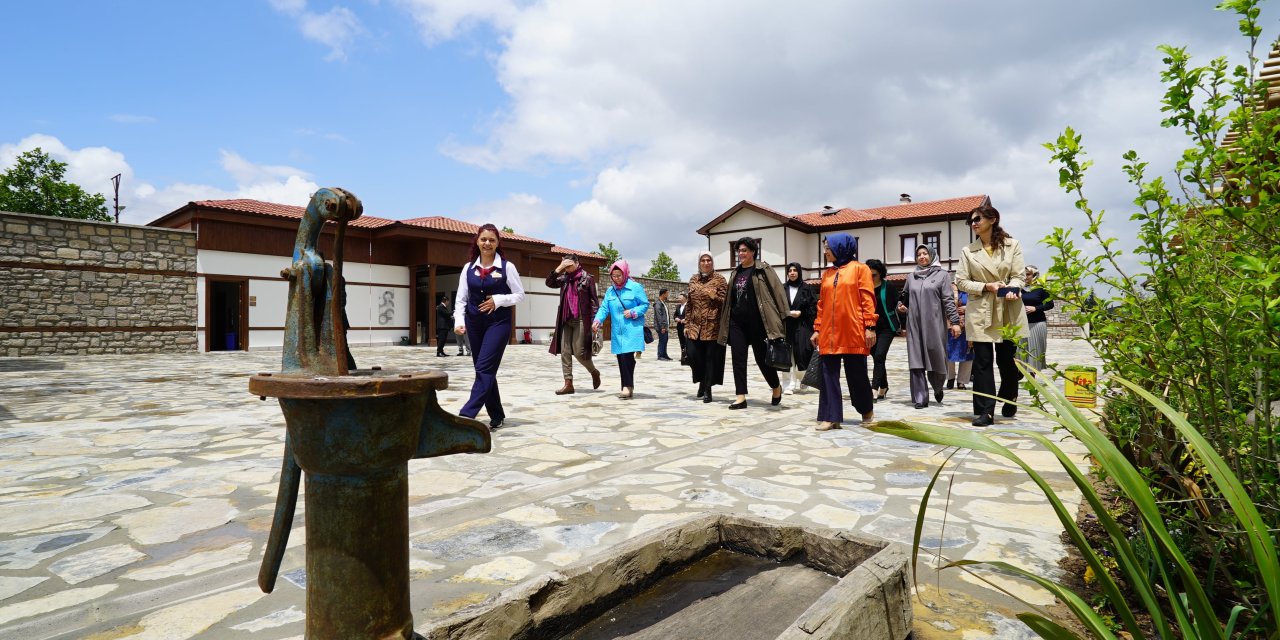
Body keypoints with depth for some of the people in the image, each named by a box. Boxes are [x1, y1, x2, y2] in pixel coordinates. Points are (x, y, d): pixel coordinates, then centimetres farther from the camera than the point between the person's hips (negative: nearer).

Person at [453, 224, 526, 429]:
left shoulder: (507, 267, -3)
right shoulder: (468, 268, 7)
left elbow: (520, 295, 0)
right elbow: (461, 298, 6)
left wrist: (498, 300, -14)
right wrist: (459, 321, -7)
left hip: (498, 323, -4)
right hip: (474, 323, 4)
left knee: (484, 368, -14)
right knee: (485, 370, 8)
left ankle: (466, 414, -16)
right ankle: (497, 415, 20)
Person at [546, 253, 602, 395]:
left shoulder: (587, 278, -2)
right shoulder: (564, 278, 13)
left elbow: (594, 299, -4)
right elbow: (549, 283, 2)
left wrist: (595, 319, -11)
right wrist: (559, 268, -7)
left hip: (581, 320, -5)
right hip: (566, 320, 6)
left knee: (579, 352, -5)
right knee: (565, 351, 0)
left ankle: (594, 372, 21)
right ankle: (568, 383, 4)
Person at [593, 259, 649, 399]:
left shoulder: (636, 287, -3)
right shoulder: (610, 291, 11)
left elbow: (645, 304, -2)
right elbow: (604, 308, 3)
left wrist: (633, 312, -17)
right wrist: (597, 320, -14)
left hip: (632, 330, -5)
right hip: (617, 331, 6)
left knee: (627, 357, -15)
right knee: (621, 359, 7)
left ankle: (628, 386, -5)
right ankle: (627, 387, 17)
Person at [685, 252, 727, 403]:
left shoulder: (719, 280, 1)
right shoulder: (693, 280, 13)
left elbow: (724, 302, -2)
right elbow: (689, 304, 14)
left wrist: (712, 294, -19)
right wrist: (687, 324, 10)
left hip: (712, 326, -3)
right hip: (695, 325, 4)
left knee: (711, 357, -2)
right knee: (693, 355, -2)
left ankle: (707, 389, 9)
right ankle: (702, 381, 23)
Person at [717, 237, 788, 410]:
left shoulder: (763, 269, -3)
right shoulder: (736, 272, 15)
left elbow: (777, 290, -8)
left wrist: (782, 316, -13)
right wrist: (726, 321, 17)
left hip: (756, 321, -5)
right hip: (737, 321, 6)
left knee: (762, 357, 4)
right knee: (738, 358, -1)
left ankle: (776, 387, 28)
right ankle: (741, 397, 2)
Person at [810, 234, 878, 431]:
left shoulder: (859, 268, 0)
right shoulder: (827, 274, 14)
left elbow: (867, 299, -5)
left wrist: (870, 327, -12)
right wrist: (817, 329, 9)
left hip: (853, 333, -4)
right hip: (829, 333, 4)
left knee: (857, 374, 6)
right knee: (828, 374, 0)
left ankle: (867, 409, 30)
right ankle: (830, 416, 5)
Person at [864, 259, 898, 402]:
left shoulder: (888, 287, -4)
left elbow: (898, 305, 3)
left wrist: (901, 325, 5)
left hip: (886, 327, -3)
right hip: (870, 328, 3)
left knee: (879, 356, -15)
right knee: (877, 358, 9)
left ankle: (874, 390, -18)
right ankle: (883, 387, 24)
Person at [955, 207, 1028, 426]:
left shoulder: (1012, 245, 5)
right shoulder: (967, 251, 6)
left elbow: (1019, 276, 1)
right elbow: (961, 281, 2)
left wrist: (1011, 289, -21)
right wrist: (986, 286, -13)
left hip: (1008, 311, 0)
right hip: (980, 311, 0)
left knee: (1008, 360, 8)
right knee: (983, 361, -4)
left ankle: (1009, 403, 32)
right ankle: (985, 411, -1)